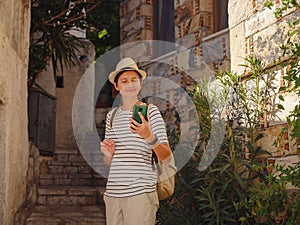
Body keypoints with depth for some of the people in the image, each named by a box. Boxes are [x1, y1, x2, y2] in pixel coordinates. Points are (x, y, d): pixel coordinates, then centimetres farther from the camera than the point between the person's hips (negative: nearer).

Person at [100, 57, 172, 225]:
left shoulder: (150, 110, -1)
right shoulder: (112, 115, 14)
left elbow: (167, 158, -7)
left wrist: (149, 136, -24)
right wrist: (108, 154, -1)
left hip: (140, 191, -4)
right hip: (113, 192, 5)